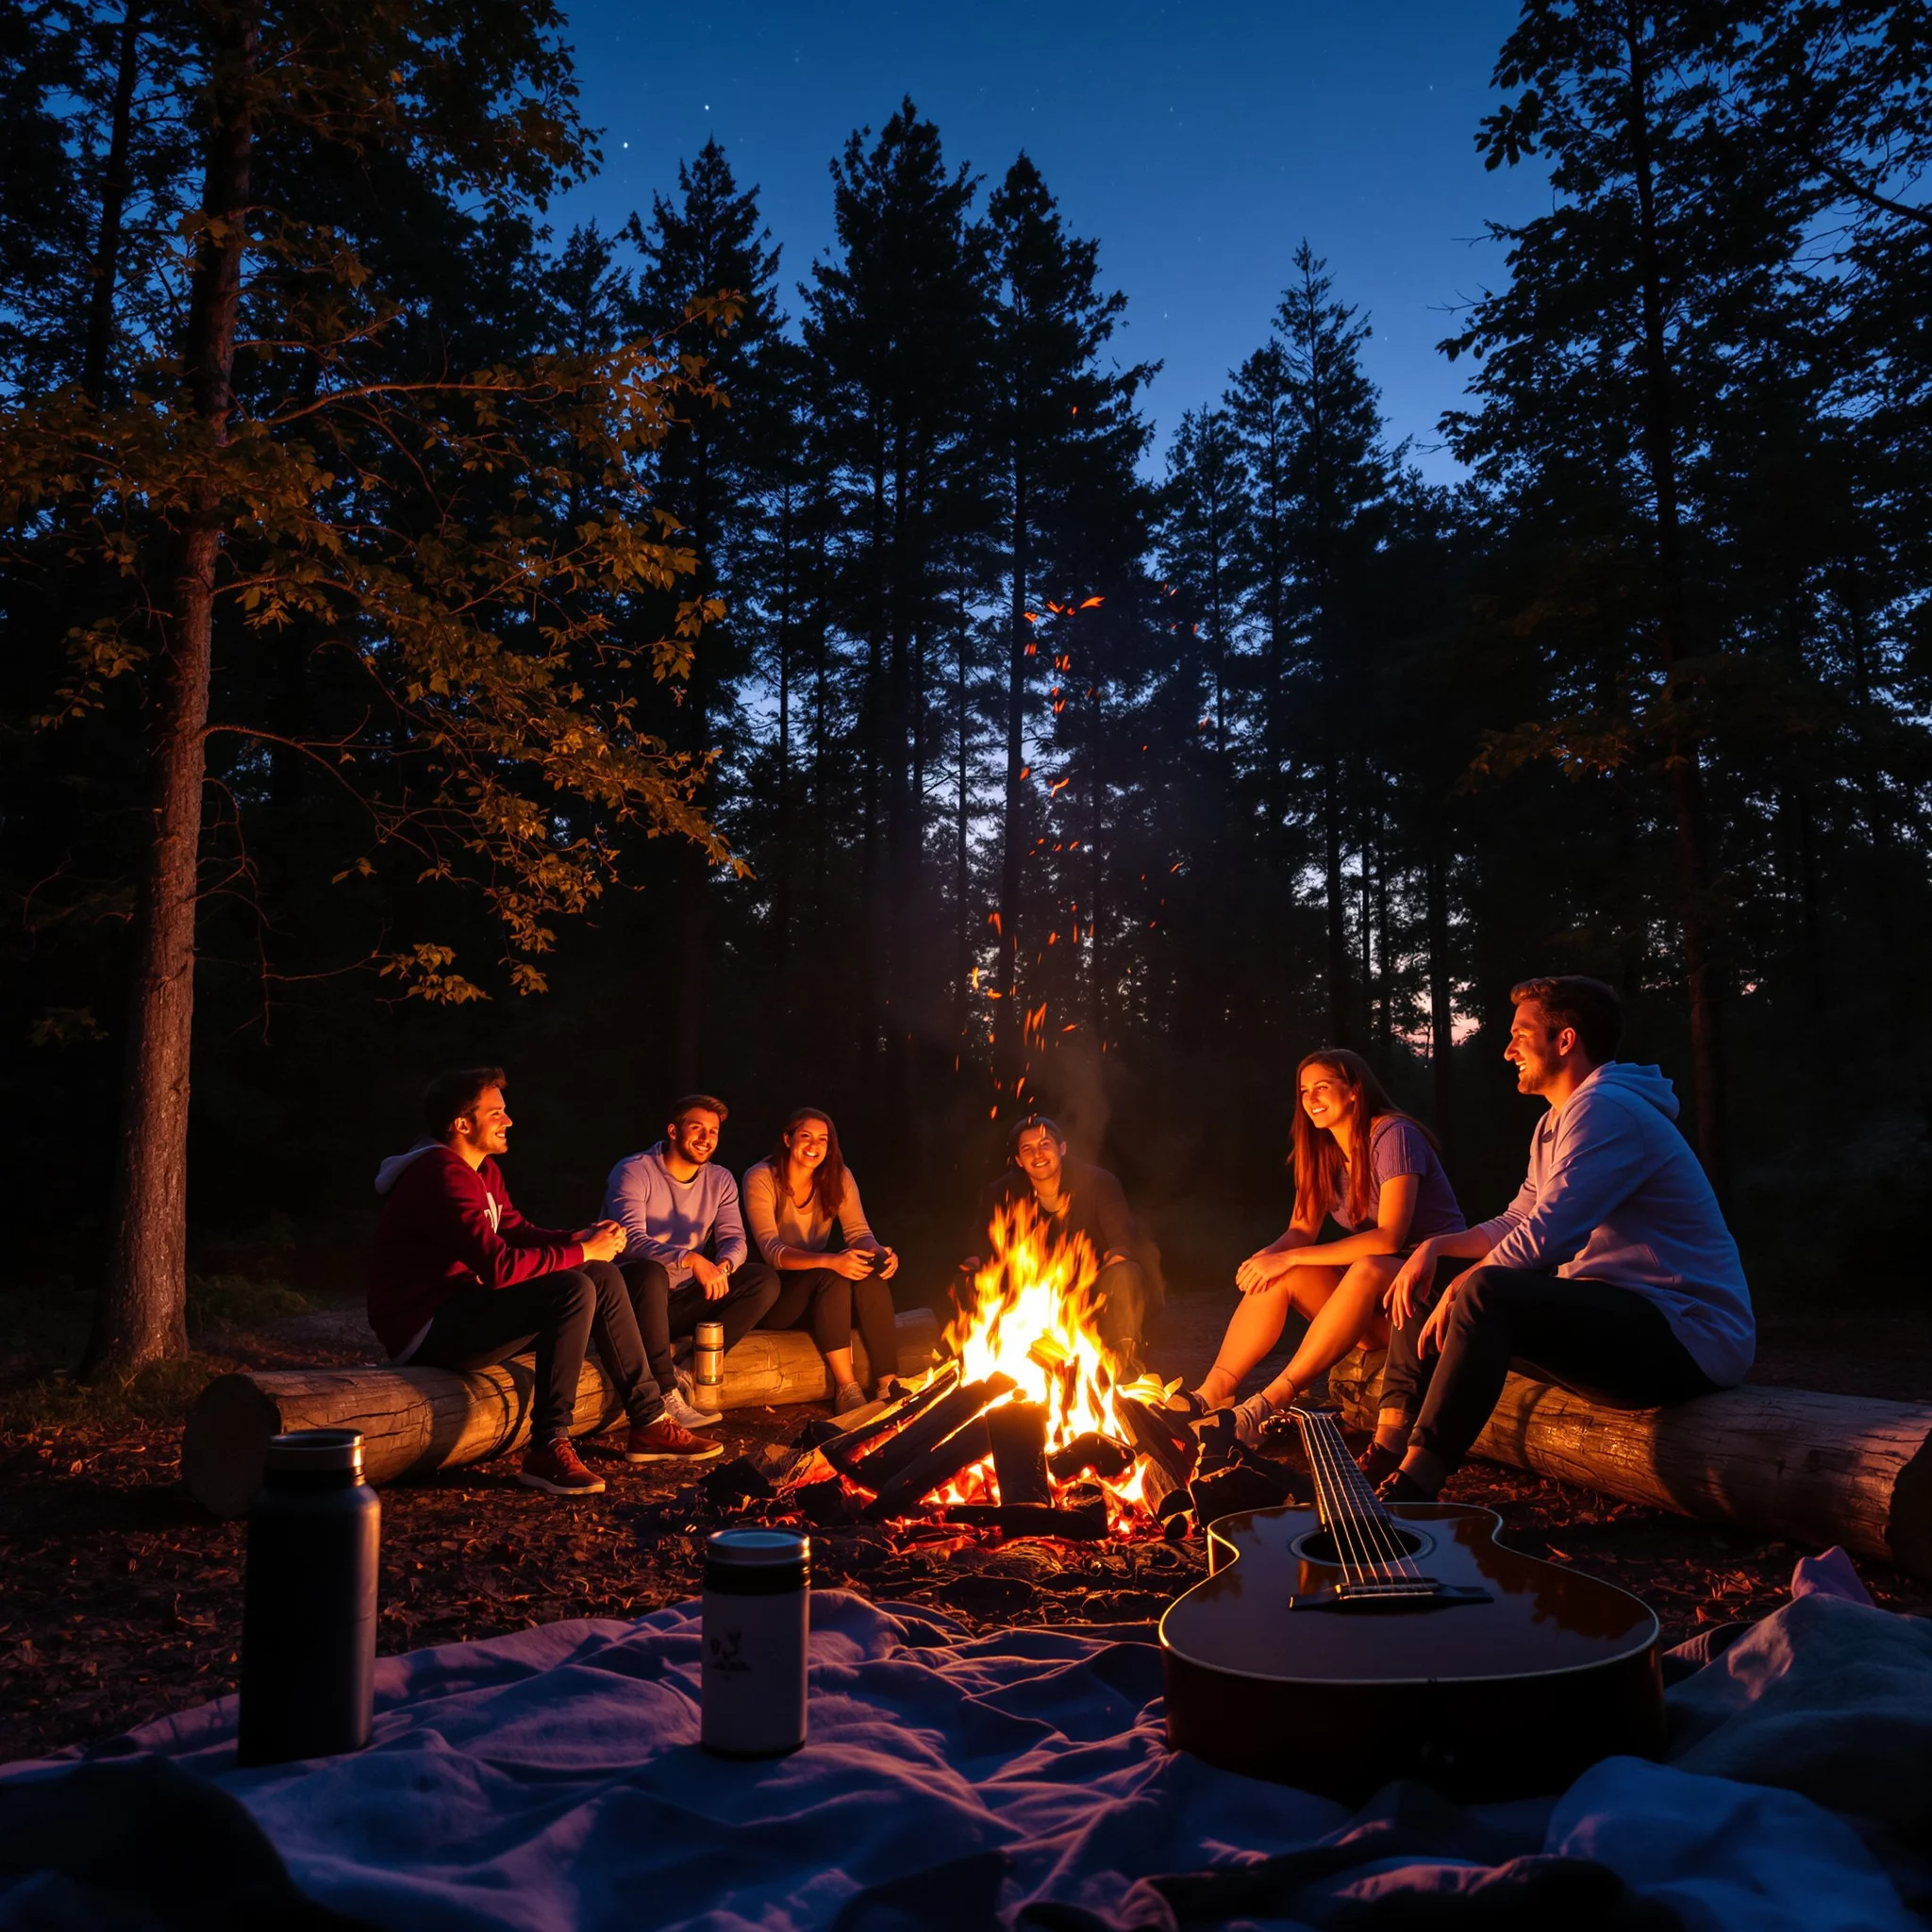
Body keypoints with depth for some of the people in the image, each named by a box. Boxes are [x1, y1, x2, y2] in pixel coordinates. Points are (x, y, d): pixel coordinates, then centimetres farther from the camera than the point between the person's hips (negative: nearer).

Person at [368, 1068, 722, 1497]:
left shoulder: (483, 1170, 11)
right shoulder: (442, 1176, -22)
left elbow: (518, 1231, 12)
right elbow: (499, 1266, -30)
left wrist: (581, 1238, -7)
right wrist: (581, 1252, -20)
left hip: (462, 1308, 10)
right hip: (426, 1330, -10)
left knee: (604, 1277, 4)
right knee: (574, 1290, -27)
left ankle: (648, 1424, 7)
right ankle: (547, 1452, -23)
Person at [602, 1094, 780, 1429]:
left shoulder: (720, 1180, 9)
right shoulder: (633, 1172, -10)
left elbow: (734, 1238, 0)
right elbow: (631, 1240, -24)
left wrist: (723, 1265, -26)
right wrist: (691, 1259, -38)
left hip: (685, 1300, 6)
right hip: (632, 1297, -6)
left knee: (765, 1280, -12)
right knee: (650, 1271, -39)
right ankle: (666, 1392, -33)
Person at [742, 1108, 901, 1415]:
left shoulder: (838, 1177, 1)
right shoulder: (761, 1179, -12)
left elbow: (858, 1231, -5)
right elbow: (771, 1251, -23)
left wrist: (878, 1252, -31)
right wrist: (830, 1261, -40)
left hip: (818, 1290, 4)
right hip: (775, 1296, -4)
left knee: (871, 1277, -28)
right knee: (831, 1278, -33)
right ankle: (847, 1388, -31)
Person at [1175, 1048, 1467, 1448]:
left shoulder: (1392, 1135, -16)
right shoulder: (1322, 1150, 7)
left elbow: (1388, 1238, -25)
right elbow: (1302, 1231, 3)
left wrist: (1291, 1257, -27)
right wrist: (1268, 1255, -22)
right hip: (1374, 1310, 7)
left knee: (1368, 1269, -38)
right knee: (1273, 1276, -15)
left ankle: (1266, 1404, -40)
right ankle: (1208, 1396, -23)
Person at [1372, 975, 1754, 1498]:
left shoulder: (1605, 1108, -17)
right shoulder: (1554, 1125, 17)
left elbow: (1543, 1237, -24)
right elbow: (1513, 1224, 20)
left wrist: (1460, 1289, -11)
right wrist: (1436, 1246, 2)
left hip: (1684, 1338, -11)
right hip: (1615, 1319, 11)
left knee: (1487, 1293, -33)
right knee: (1420, 1298, 7)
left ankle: (1409, 1490, -33)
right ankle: (1382, 1463, -5)